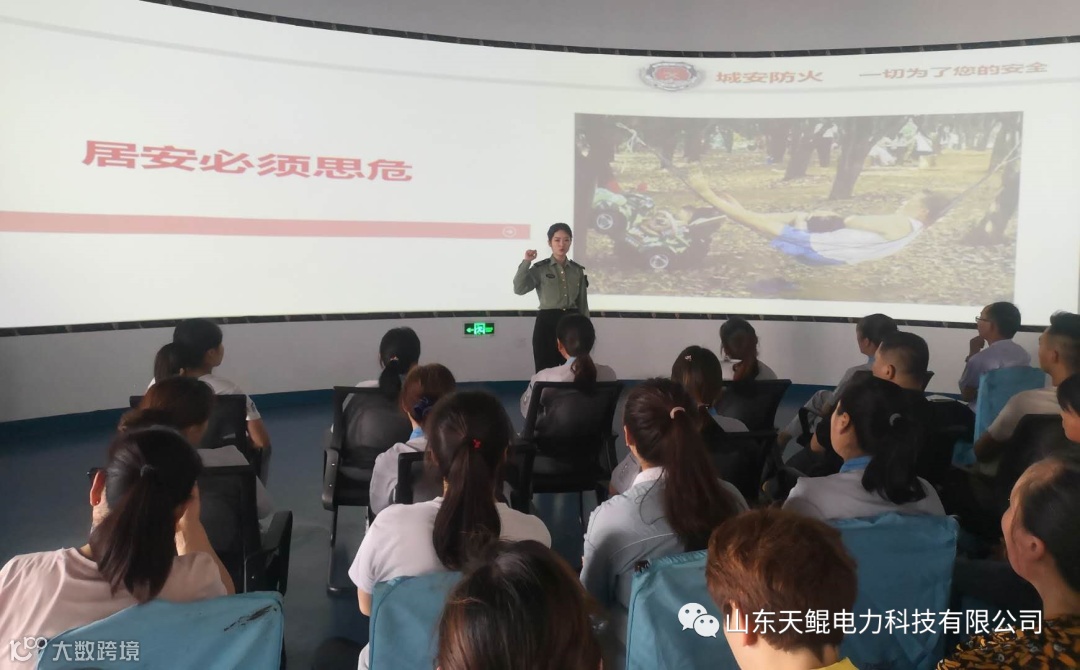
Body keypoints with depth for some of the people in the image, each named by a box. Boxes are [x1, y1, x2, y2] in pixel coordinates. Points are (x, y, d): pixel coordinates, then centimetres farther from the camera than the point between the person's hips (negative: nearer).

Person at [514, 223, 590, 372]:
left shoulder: (578, 270, 9)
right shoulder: (540, 269, -1)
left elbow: (583, 303, 12)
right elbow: (519, 289, -13)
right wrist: (526, 262, -18)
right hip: (547, 322, -3)